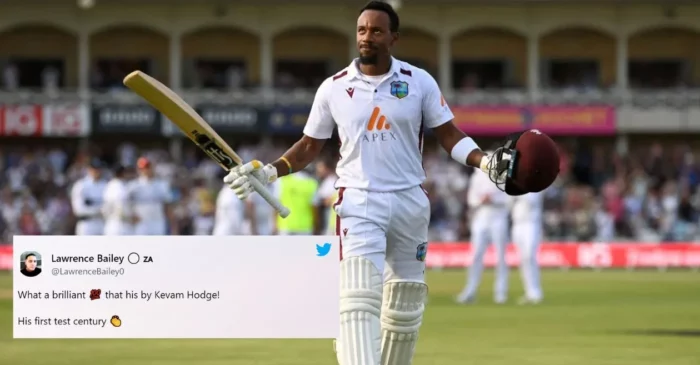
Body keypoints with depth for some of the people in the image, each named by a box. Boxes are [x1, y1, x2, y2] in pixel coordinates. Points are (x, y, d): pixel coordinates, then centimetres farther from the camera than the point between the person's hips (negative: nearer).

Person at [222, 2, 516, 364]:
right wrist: (268, 172, -4)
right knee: (359, 299, -18)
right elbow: (310, 146, 10)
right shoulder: (333, 88, 2)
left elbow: (449, 136, 3)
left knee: (404, 309, 9)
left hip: (410, 202, 2)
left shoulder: (419, 82, 1)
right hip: (359, 203, -2)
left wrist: (486, 162, -15)